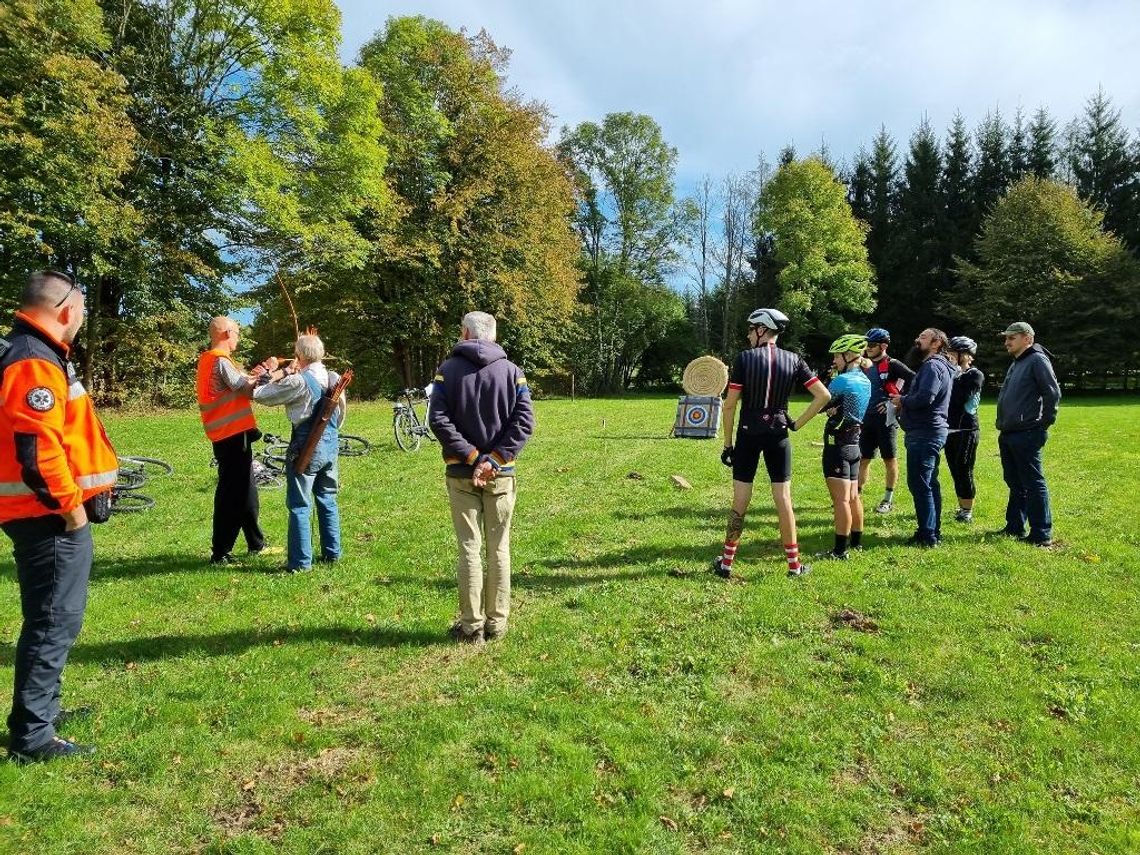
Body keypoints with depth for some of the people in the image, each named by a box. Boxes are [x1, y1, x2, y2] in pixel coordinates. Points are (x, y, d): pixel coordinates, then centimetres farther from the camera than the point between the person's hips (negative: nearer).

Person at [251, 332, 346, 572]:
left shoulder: (298, 381, -17)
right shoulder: (335, 379, 3)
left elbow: (260, 395, -12)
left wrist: (269, 374, 4)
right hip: (331, 445, 7)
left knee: (299, 506, 2)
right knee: (328, 501, 16)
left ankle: (301, 561, 5)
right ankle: (332, 553, 23)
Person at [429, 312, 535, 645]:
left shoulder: (449, 369, -2)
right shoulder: (512, 371, 3)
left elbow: (439, 419, -12)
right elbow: (524, 421, -8)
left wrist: (472, 456, -11)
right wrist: (493, 459, -11)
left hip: (462, 473, -1)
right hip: (501, 474, 1)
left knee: (469, 548, 5)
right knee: (499, 548, 9)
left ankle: (472, 626, 9)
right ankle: (497, 624, 16)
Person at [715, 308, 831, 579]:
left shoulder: (744, 358, -6)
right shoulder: (793, 360, 2)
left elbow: (730, 404, -8)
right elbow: (823, 396, -3)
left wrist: (727, 443, 0)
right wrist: (798, 423, 4)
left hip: (748, 435, -2)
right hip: (778, 435, 2)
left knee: (740, 500, 4)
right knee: (783, 499, 8)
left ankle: (726, 562, 12)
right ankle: (794, 564, 14)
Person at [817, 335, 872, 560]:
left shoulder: (842, 380, -16)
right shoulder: (865, 381, 11)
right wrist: (834, 408, -6)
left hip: (837, 444, -9)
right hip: (854, 442, 9)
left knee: (840, 499, -8)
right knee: (853, 496, 17)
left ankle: (840, 550, -6)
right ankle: (856, 541, 28)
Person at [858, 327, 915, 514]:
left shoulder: (892, 365, -9)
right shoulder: (865, 365, 11)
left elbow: (915, 381, -16)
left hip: (886, 420, -6)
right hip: (867, 419, 6)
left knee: (890, 459, 5)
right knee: (863, 458, 8)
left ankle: (888, 499, 14)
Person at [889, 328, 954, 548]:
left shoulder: (933, 366, -14)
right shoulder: (936, 365, 21)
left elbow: (925, 398, -27)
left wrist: (902, 400, -10)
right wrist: (904, 401, 2)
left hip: (925, 432, -11)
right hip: (931, 431, 11)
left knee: (919, 484, -8)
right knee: (929, 483, 16)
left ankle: (927, 536, -4)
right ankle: (933, 531, 24)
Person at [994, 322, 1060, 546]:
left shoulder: (1037, 360, -9)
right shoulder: (1016, 364, 19)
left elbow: (1053, 393, -16)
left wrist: (1044, 425, -13)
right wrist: (1003, 426, 16)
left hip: (1026, 435, -10)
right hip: (1008, 435, 10)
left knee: (1033, 484, -5)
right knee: (1015, 483, 16)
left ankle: (1041, 534, 0)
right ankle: (1015, 527, 25)